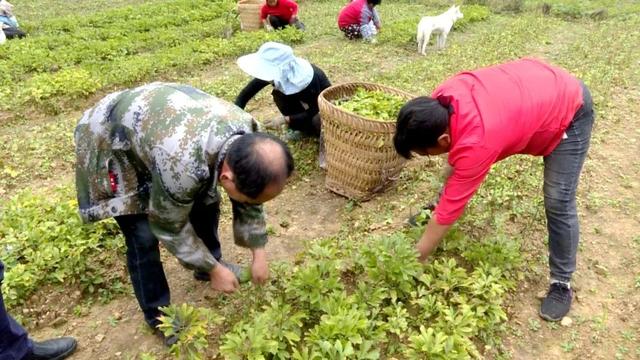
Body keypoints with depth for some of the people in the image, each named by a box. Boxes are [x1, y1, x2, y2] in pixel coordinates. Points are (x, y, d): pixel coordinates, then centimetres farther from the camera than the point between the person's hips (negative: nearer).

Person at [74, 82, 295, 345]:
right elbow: (170, 228, -24)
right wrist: (215, 270, -13)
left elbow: (249, 200, -4)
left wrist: (259, 255, -1)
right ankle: (158, 316, 15)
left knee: (206, 202, 7)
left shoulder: (250, 138, -23)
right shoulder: (182, 163, -44)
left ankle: (206, 266, 33)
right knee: (144, 236, -8)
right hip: (109, 141, -6)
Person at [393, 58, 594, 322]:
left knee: (558, 203, -10)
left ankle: (562, 282, 8)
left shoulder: (476, 143, -41)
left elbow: (449, 210, -32)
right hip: (532, 86, 8)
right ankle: (438, 208, 32)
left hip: (570, 109, -7)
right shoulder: (440, 99, -22)